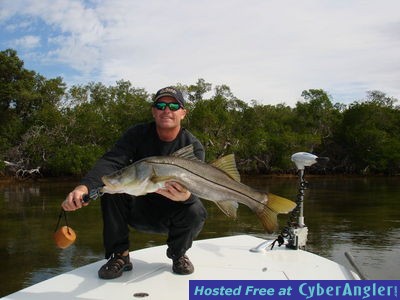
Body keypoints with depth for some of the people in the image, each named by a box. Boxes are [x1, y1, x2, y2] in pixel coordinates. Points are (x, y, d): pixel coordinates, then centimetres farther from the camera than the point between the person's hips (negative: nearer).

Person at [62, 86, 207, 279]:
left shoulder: (193, 147, -12)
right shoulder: (137, 134, -10)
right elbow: (111, 161, -26)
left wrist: (186, 195, -52)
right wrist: (85, 186, -47)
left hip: (171, 215, -1)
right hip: (137, 209, 1)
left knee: (196, 212, -32)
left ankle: (178, 253, 2)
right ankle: (119, 255, -12)